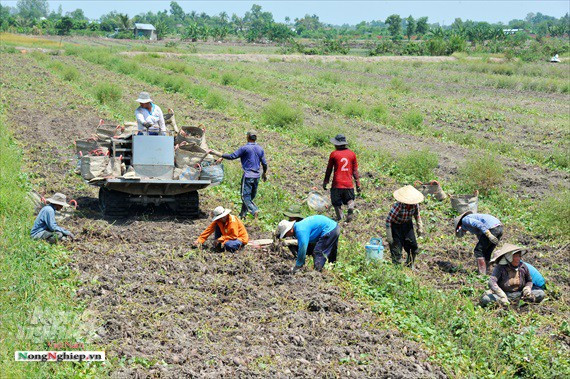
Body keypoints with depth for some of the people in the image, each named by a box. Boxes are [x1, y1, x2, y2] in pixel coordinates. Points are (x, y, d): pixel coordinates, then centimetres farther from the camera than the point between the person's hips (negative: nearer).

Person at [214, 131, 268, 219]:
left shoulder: (245, 148, -10)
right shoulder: (260, 149, 8)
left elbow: (232, 156, -9)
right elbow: (264, 163, 12)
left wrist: (222, 157, 6)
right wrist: (264, 173, 29)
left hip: (248, 175, -6)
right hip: (257, 176, 6)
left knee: (245, 195, -6)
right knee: (251, 196, 14)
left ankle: (254, 210, -27)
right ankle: (243, 213, 18)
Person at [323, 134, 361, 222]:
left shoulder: (333, 154, -3)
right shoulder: (352, 154, 4)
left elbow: (329, 169, 2)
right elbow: (355, 171, 5)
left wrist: (325, 182, 13)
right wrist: (358, 184, 11)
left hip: (337, 185, -2)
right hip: (349, 184, 2)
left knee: (337, 203, 9)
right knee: (350, 199, 18)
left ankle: (339, 218, -1)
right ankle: (351, 208, -13)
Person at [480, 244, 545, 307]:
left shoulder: (523, 267, -3)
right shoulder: (500, 268, -15)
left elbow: (529, 281, 15)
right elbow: (491, 282, -29)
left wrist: (528, 288, -9)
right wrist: (502, 295, -43)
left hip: (519, 295, 4)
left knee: (541, 293, -16)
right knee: (485, 299, -31)